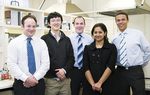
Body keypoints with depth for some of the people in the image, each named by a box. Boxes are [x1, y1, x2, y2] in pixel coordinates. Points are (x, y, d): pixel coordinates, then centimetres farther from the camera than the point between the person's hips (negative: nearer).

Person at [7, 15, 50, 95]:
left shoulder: (41, 43, 4)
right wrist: (26, 79, -17)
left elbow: (45, 63, -2)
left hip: (39, 83, 2)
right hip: (21, 84, -2)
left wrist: (35, 78, -14)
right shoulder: (14, 43, -2)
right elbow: (11, 64, -10)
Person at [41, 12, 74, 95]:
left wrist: (64, 70, -8)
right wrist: (56, 72, -9)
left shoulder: (67, 39, 12)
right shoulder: (44, 39, 0)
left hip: (65, 79, 3)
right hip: (50, 79, -3)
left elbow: (71, 58, 9)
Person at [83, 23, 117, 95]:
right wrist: (93, 84, -14)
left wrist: (99, 83, -15)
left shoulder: (112, 47, 2)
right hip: (90, 85, 1)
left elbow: (110, 67, -8)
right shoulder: (87, 48, 6)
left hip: (106, 85, -1)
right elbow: (86, 68, -2)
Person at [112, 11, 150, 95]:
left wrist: (141, 64, 6)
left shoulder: (138, 34, -3)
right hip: (120, 72, 3)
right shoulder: (115, 39, 6)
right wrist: (117, 64, 6)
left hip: (136, 71, -3)